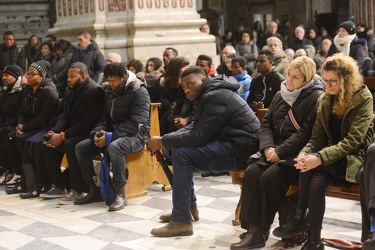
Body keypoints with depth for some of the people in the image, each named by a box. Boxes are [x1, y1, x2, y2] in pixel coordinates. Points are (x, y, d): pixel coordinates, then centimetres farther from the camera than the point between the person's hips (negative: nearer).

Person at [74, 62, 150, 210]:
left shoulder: (139, 91, -12)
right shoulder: (110, 92, 12)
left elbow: (136, 122, -20)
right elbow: (105, 116, 16)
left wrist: (110, 137, -24)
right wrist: (98, 133, -8)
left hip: (135, 135, -8)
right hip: (113, 134, 8)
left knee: (114, 147, -40)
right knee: (81, 147, -7)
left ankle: (120, 194, -31)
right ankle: (94, 190, -1)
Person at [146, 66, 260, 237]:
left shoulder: (215, 97, -18)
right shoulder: (210, 94, 14)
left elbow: (198, 136, -22)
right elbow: (195, 128, 15)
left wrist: (162, 141, -14)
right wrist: (165, 140, 1)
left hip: (240, 148, -11)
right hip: (229, 142, 11)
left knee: (181, 154, -19)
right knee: (178, 148, 11)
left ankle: (181, 222, -15)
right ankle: (189, 207, 19)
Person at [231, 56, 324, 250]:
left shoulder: (316, 98, -9)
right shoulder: (280, 95, 16)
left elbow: (306, 133, -18)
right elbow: (266, 124, 12)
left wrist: (280, 152, -20)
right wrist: (268, 147, -7)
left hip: (298, 154, -7)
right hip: (276, 151, 7)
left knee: (270, 177, -29)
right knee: (251, 172, -19)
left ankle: (263, 228, -13)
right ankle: (254, 230, -21)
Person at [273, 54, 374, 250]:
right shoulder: (324, 100, 5)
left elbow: (353, 141, -22)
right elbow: (317, 137, 2)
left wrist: (320, 159, -34)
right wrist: (304, 153, -22)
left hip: (356, 158, -5)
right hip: (334, 157, 5)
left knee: (312, 164, -31)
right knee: (316, 182, -29)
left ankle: (300, 218, -16)